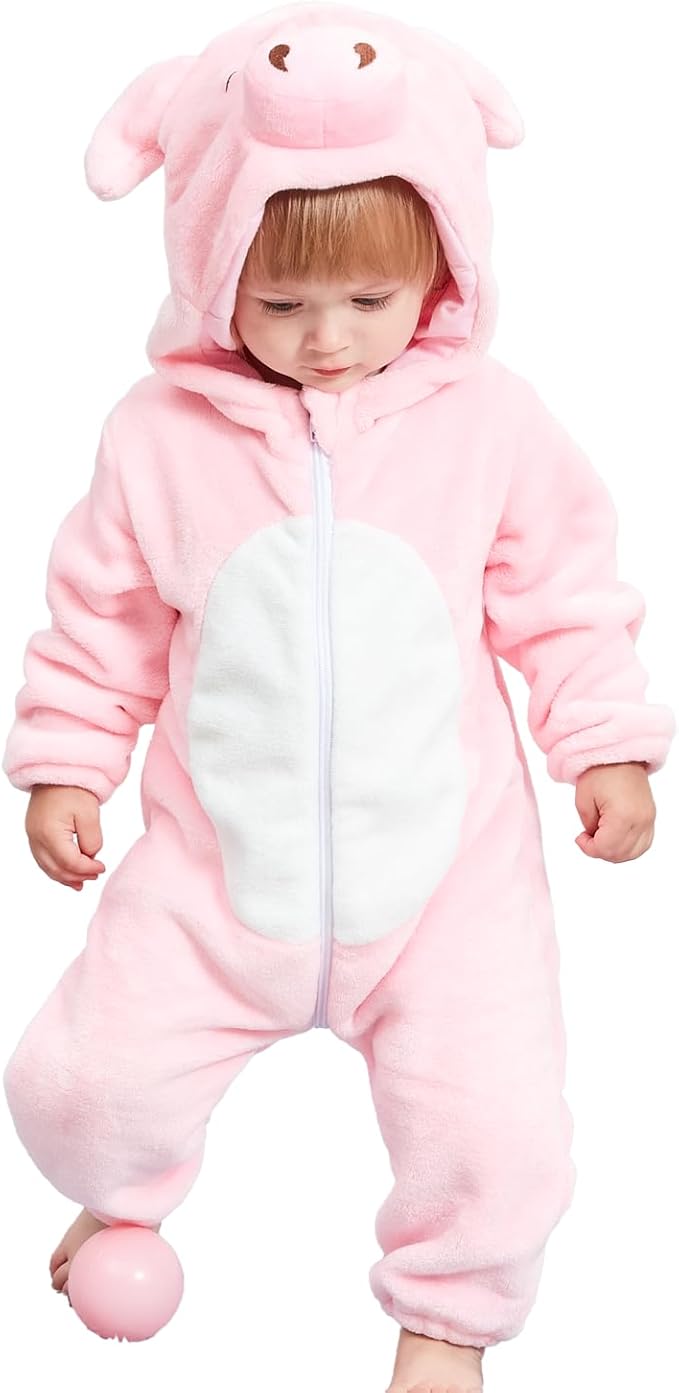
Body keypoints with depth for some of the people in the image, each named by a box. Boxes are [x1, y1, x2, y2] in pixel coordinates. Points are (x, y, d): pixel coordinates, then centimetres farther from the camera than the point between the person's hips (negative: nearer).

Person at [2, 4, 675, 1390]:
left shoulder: (490, 420, -5)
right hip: (218, 872, 1)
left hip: (440, 871, 0)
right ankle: (126, 1194, 35)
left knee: (500, 1130, -8)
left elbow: (563, 594, 5)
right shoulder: (164, 431, -4)